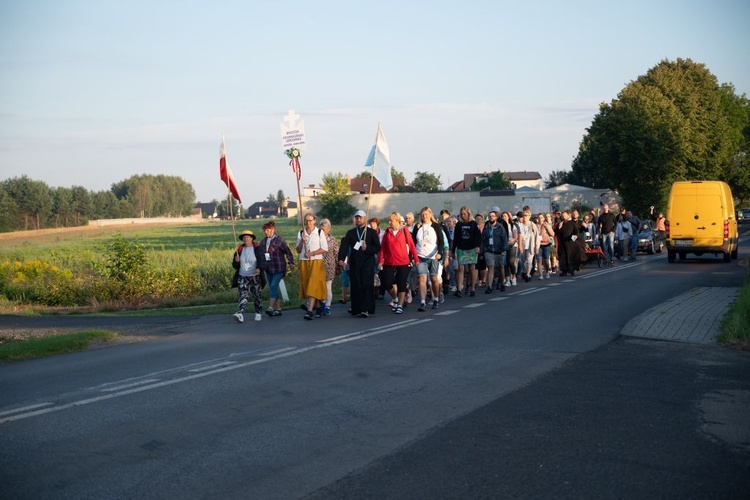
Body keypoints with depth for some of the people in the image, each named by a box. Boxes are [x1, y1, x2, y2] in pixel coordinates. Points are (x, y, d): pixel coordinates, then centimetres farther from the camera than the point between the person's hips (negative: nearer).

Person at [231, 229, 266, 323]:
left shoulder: (257, 249, -4)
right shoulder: (239, 250, 8)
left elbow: (262, 261, -17)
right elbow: (235, 266, 13)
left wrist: (259, 268, -37)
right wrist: (236, 261, -10)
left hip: (255, 277, -2)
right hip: (243, 277, 2)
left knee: (257, 296, 8)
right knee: (243, 296, -11)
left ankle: (259, 313, 25)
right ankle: (240, 314, -23)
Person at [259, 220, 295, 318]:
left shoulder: (279, 240, -7)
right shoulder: (263, 241, 10)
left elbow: (287, 251, -6)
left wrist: (291, 262, -14)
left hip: (278, 269, -7)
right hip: (268, 269, 7)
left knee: (273, 286, -18)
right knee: (272, 288, 8)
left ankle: (270, 308, -25)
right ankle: (278, 309, 15)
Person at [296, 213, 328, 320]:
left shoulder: (319, 232, 2)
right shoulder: (300, 233, 11)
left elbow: (325, 249, -3)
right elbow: (298, 251, 9)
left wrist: (312, 253, -12)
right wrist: (302, 241, -8)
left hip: (316, 261, -4)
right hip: (304, 262, 4)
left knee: (313, 285, -13)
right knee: (306, 284, 5)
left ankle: (310, 310, -21)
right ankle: (316, 305, 21)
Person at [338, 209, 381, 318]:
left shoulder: (371, 232, 7)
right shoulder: (350, 233, 13)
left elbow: (377, 248, 2)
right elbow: (344, 246, -1)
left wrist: (367, 248, -15)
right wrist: (341, 259, -16)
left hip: (367, 263, -2)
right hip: (354, 263, 2)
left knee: (366, 286, -9)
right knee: (355, 286, 1)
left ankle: (365, 309, -10)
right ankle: (356, 309, 8)